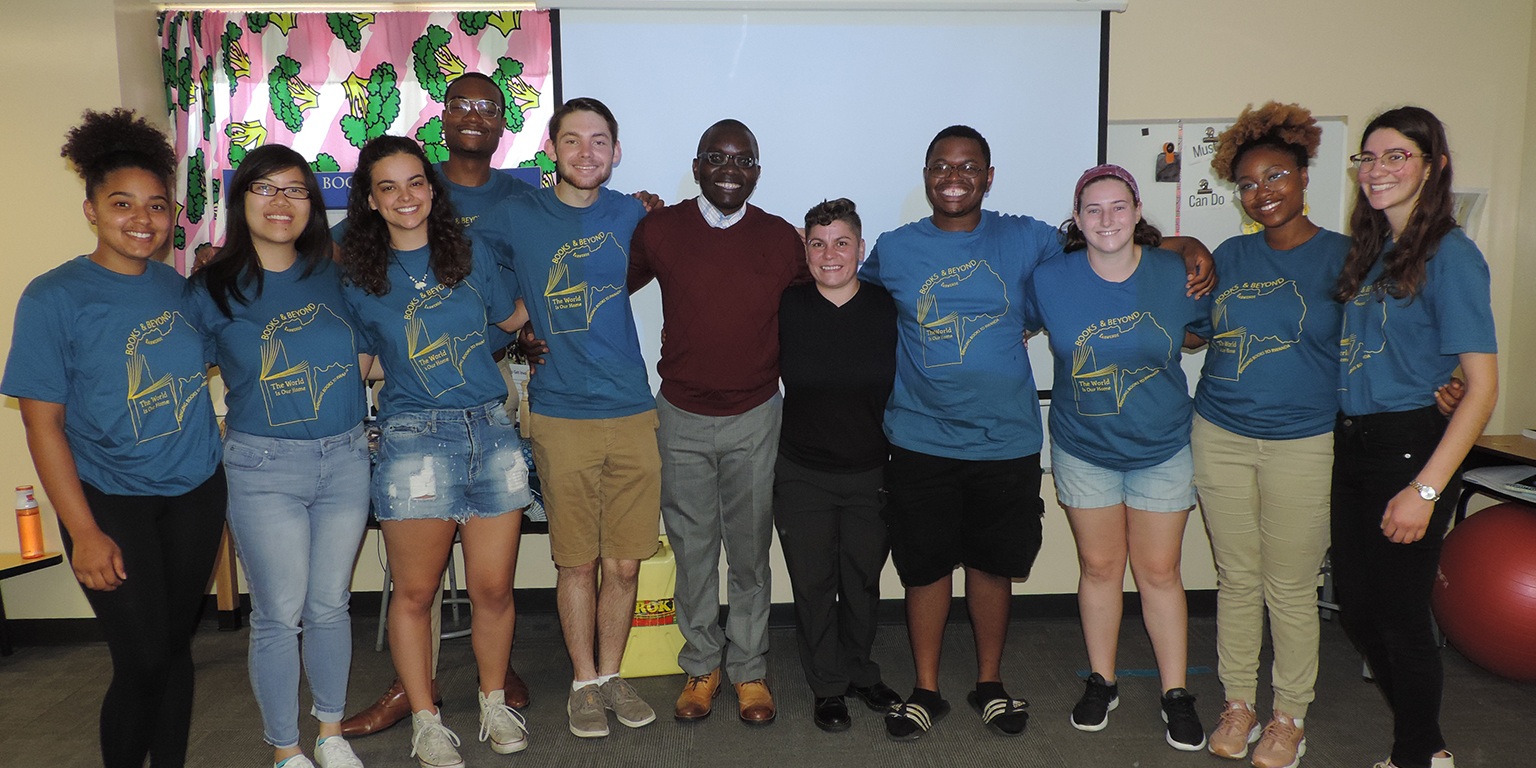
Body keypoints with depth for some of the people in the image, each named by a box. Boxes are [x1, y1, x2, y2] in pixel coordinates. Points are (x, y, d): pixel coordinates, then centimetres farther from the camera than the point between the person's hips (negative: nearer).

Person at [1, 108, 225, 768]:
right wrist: (84, 532, -13)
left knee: (177, 645, 13)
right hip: (111, 502, -4)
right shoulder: (53, 298, -9)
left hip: (196, 492, 4)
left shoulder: (179, 287, 4)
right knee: (142, 662, -3)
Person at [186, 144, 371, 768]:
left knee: (330, 605, 13)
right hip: (264, 468, -3)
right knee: (279, 615, 5)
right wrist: (233, 427, -5)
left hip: (345, 459, 3)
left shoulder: (333, 274, 5)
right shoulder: (211, 290, -3)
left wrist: (338, 407, 5)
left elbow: (362, 357, 16)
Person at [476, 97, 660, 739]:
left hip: (634, 414, 2)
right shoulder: (516, 218, 1)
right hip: (562, 416, -2)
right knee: (577, 563, 6)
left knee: (625, 563, 8)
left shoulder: (632, 215, 7)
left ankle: (610, 675, 28)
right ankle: (583, 684, 25)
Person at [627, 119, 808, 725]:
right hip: (682, 418, 0)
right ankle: (701, 667, 27)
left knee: (750, 552, 9)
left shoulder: (781, 239, -2)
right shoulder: (659, 229, -2)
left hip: (754, 419, 0)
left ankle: (749, 670, 25)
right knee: (693, 550, 10)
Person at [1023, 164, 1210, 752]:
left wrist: (1155, 347, 0)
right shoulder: (1049, 279, -10)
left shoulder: (1176, 274, -10)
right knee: (1099, 568, 11)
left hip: (1162, 449, 0)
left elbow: (1206, 327, 10)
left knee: (1159, 573, 7)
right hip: (1083, 449, 1)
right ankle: (1101, 682, 28)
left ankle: (1176, 693, 22)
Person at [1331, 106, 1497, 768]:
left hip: (1409, 447, -8)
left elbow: (1482, 386, -17)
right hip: (1351, 444, 8)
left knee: (1399, 614, 5)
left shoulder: (1449, 254, -13)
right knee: (1355, 605, 15)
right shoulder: (1367, 250, 10)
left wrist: (1425, 489, -21)